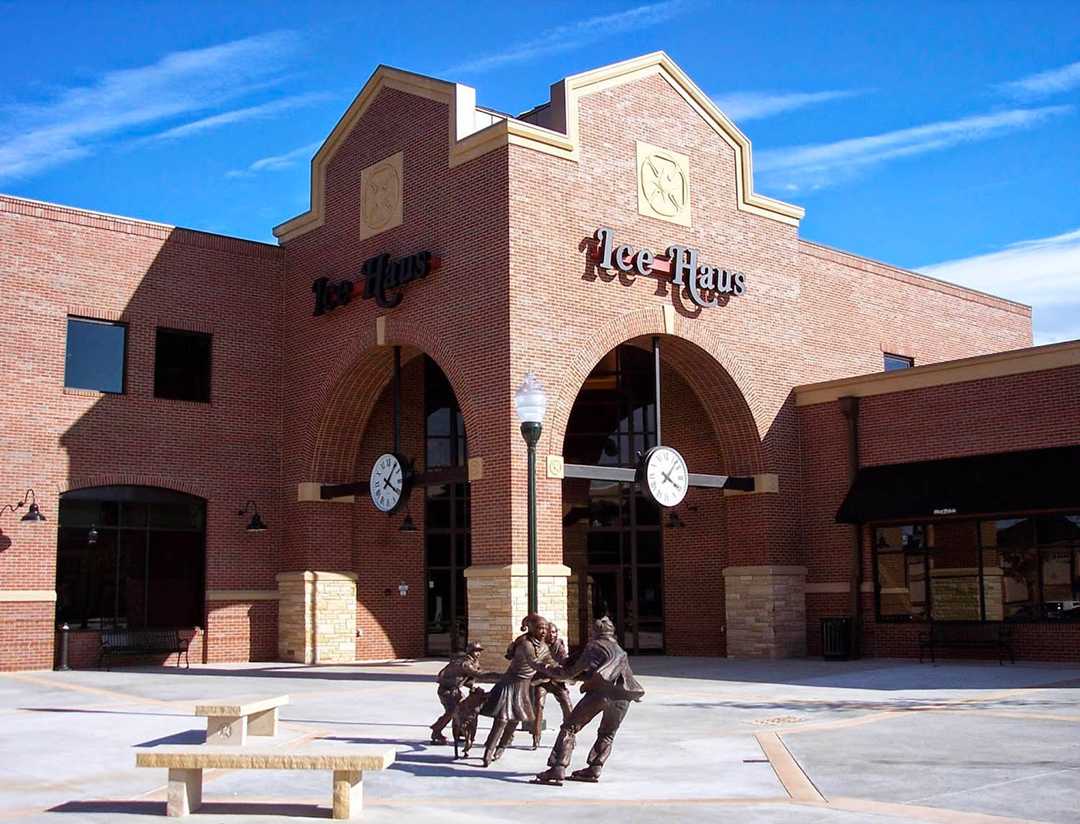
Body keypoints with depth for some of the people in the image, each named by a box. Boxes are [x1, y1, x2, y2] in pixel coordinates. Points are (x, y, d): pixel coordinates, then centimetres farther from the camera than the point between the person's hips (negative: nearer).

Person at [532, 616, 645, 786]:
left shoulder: (594, 646, 17)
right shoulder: (620, 651, 33)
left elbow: (573, 672, 17)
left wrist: (547, 670, 28)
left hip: (601, 691, -5)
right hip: (622, 697, 5)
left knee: (569, 727, 0)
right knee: (607, 735, 24)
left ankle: (558, 770, -11)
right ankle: (594, 770, 11)